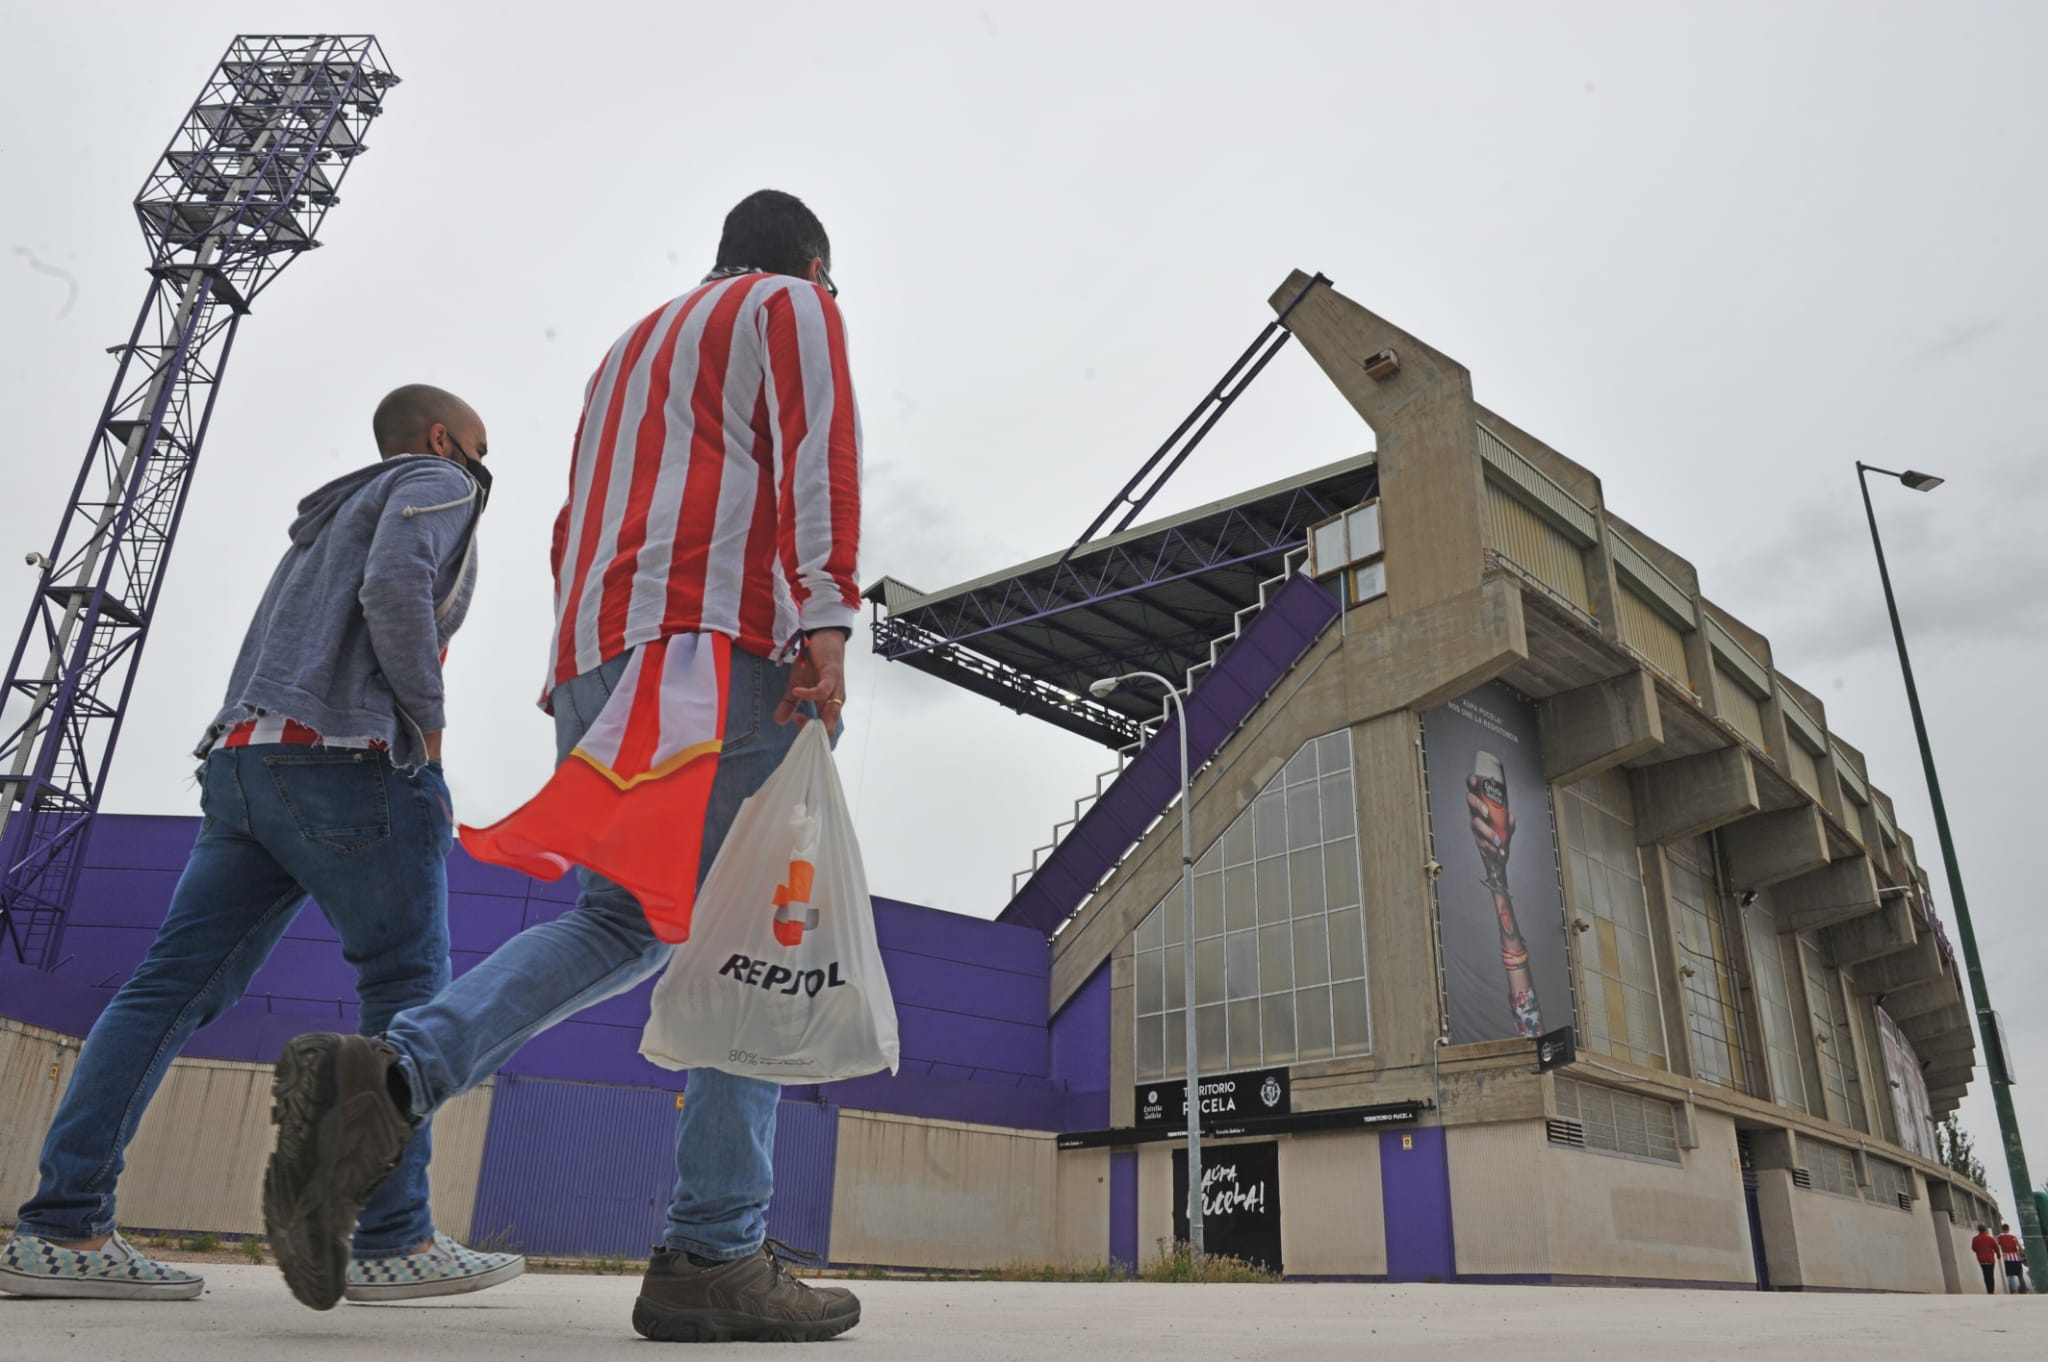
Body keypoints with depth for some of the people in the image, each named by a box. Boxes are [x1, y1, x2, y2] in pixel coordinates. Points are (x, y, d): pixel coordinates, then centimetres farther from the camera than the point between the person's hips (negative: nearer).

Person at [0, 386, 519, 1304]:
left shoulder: (330, 516, 32)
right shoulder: (437, 484, 6)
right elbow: (396, 586, -16)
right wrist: (429, 723, -8)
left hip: (243, 763, 9)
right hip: (351, 763, -9)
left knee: (173, 988, 1)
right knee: (409, 988, -5)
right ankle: (391, 1241, -7)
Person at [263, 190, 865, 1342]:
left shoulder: (633, 346, 35)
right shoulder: (794, 308, 13)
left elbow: (575, 529, 29)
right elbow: (818, 444, -8)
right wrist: (827, 615, -20)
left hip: (595, 653, 8)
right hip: (727, 640, -7)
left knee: (622, 923, 9)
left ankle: (385, 1079, -12)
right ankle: (717, 1254, -12)